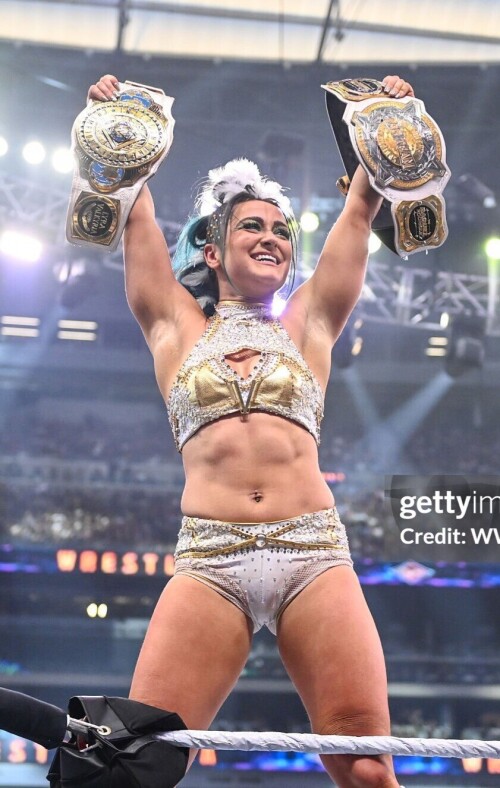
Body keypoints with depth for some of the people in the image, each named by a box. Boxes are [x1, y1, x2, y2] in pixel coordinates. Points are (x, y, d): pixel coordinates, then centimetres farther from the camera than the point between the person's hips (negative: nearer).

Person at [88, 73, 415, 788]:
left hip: (314, 553, 1)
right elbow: (135, 212, 18)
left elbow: (361, 207, 20)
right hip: (209, 559, -1)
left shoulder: (306, 326, 20)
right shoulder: (179, 328, 18)